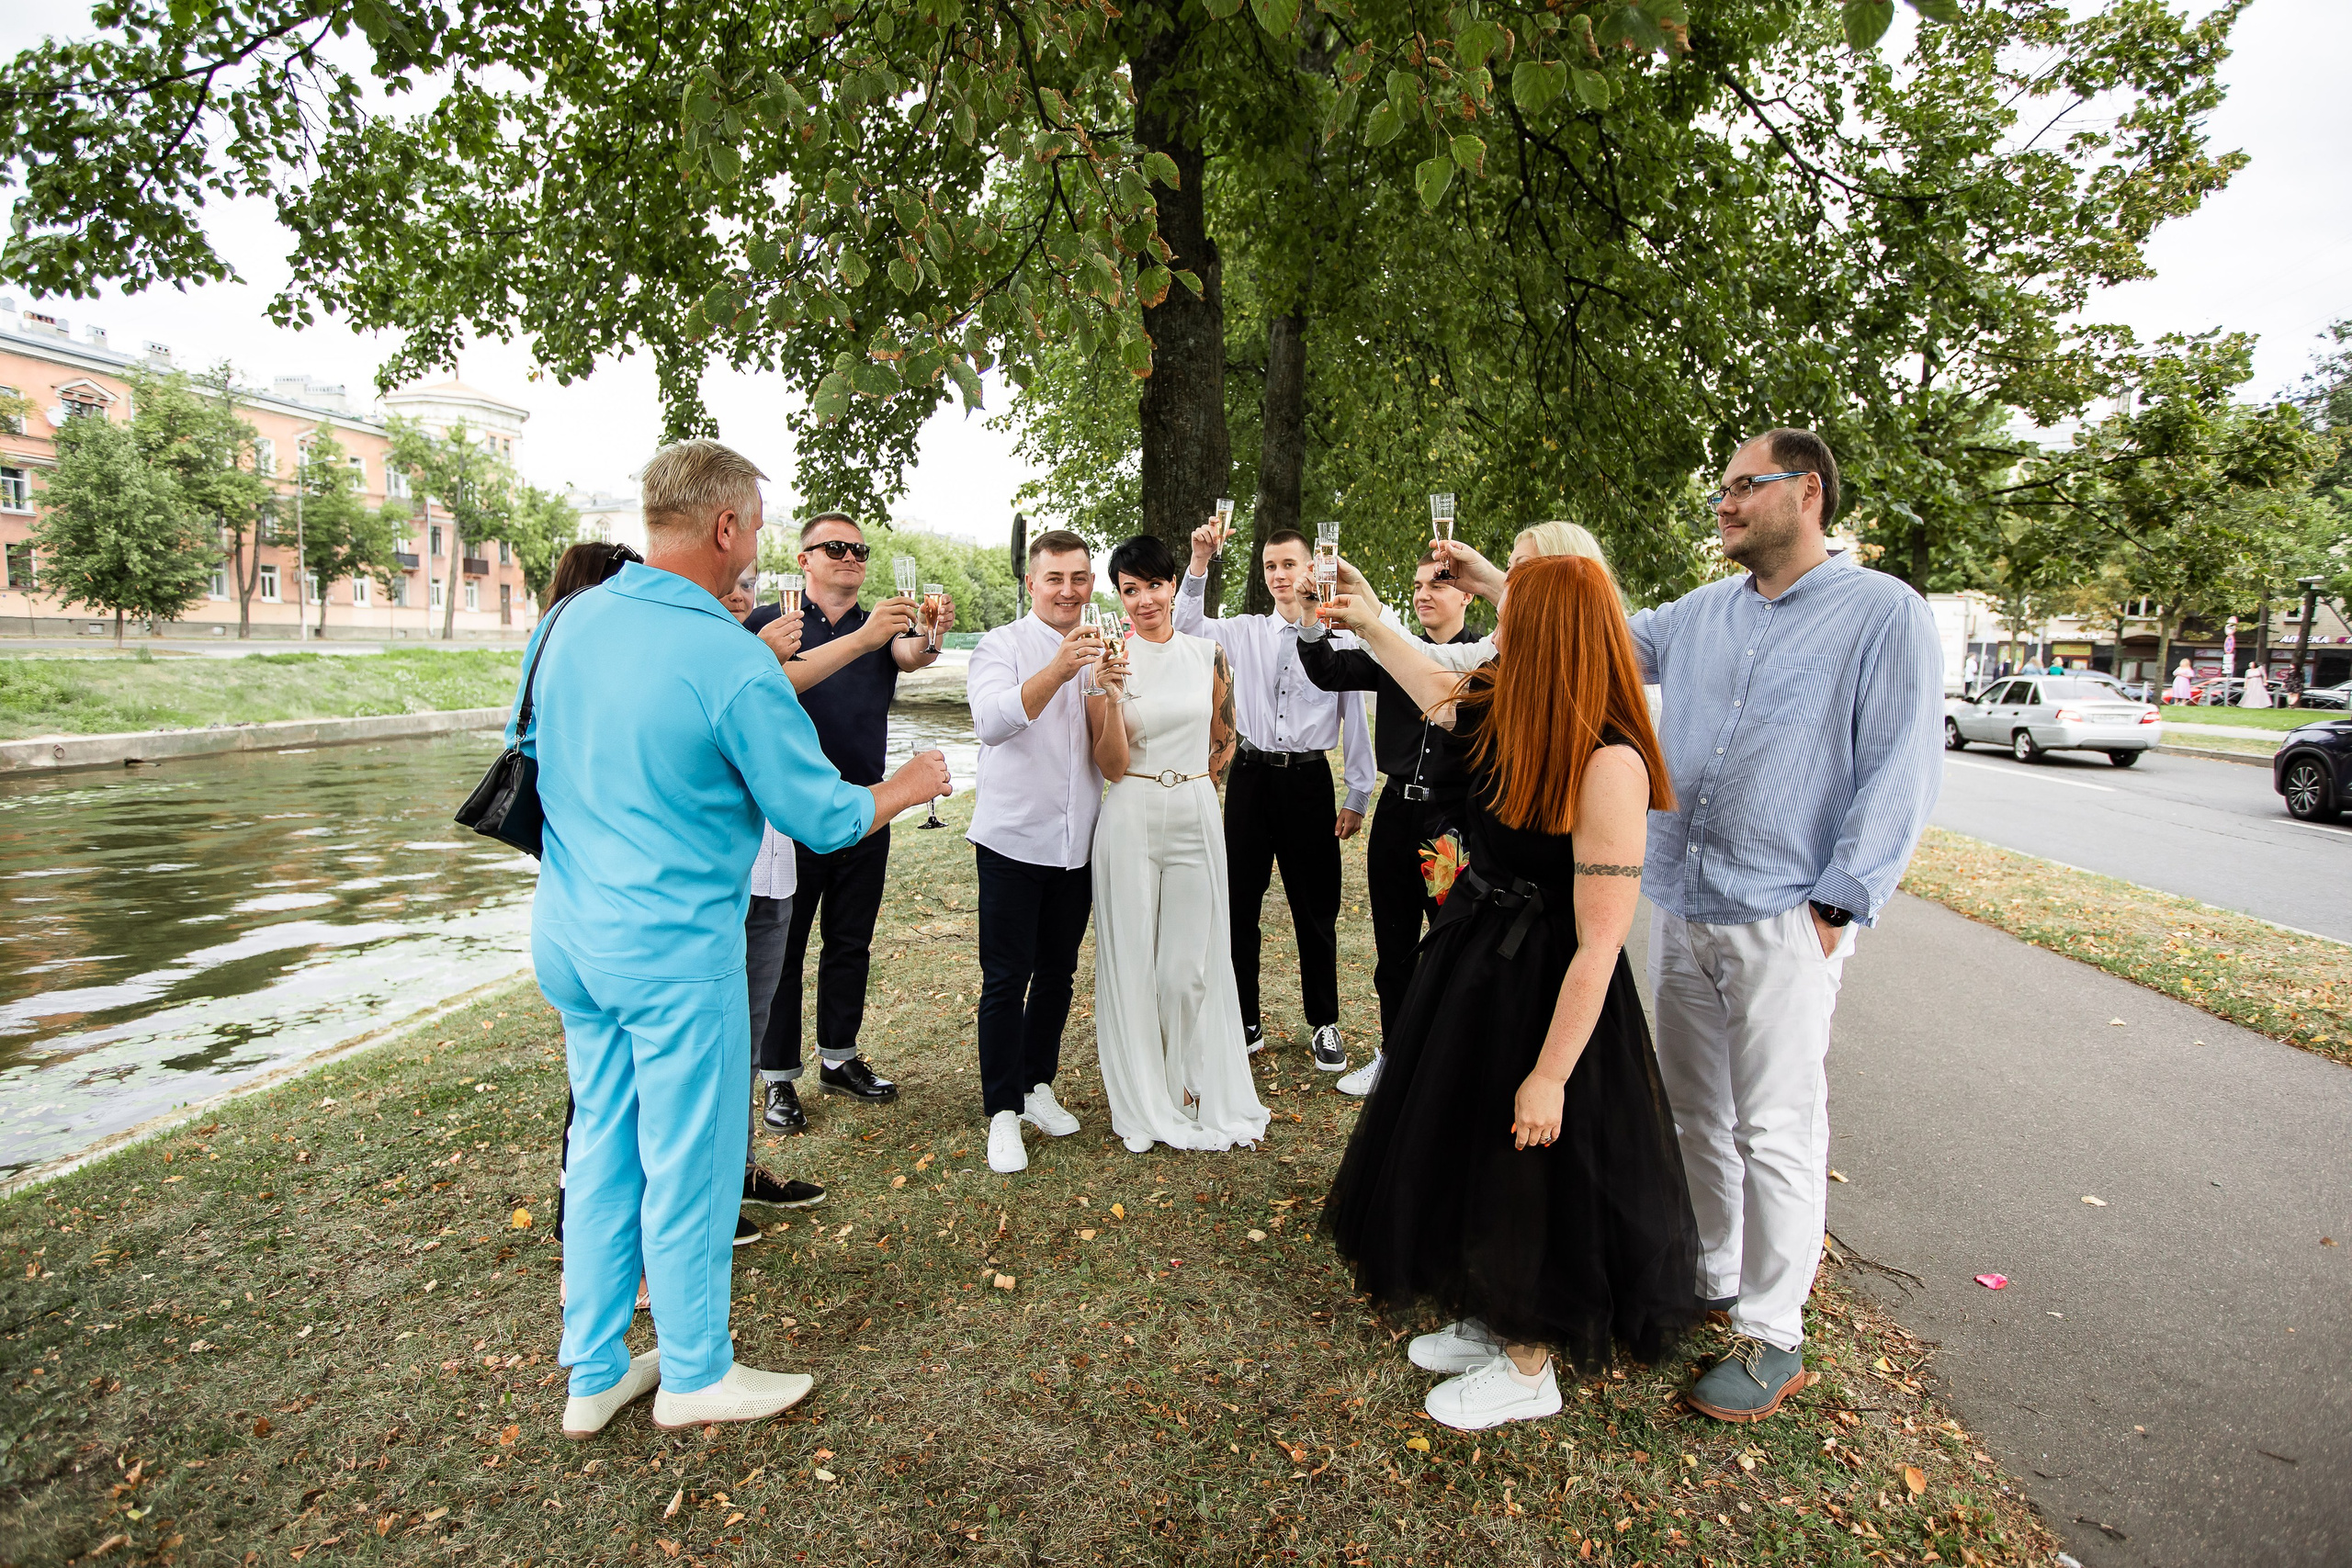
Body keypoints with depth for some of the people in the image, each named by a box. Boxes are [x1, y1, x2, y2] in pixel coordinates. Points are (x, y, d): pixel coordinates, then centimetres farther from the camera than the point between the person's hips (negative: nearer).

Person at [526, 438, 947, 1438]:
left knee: (602, 1148, 19)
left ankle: (594, 1374, 33)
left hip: (568, 933, 8)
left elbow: (529, 744, 19)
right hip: (674, 944, -7)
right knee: (687, 1162, 9)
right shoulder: (731, 661, -20)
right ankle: (694, 1373, 28)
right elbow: (821, 815, -14)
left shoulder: (567, 623, 2)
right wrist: (907, 788, 4)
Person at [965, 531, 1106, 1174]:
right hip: (1014, 839, -5)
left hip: (1076, 842, 5)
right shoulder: (1003, 646, -6)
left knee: (1057, 973, 14)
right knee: (1006, 979, 0)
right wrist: (1058, 670, -38)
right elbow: (993, 722, -26)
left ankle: (1038, 1088, 30)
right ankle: (1003, 1113, 11)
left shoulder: (1102, 651, 11)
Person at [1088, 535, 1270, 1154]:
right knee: (1133, 959, 6)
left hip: (1196, 818, 2)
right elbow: (1112, 766, -10)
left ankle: (1193, 1087, 28)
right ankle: (1141, 1102, 23)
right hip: (1129, 820, -2)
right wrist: (1112, 694, -21)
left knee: (1192, 962, 8)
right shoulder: (1110, 660, -3)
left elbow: (1225, 741, 17)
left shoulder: (1207, 654, 4)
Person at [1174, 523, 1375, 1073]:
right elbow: (1187, 625, -5)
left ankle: (1324, 1024, 26)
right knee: (1240, 903, 9)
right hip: (1252, 775, 2)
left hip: (1308, 779, -2)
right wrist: (1200, 562, -16)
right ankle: (1244, 1022, 24)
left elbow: (1354, 720, 1)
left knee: (1316, 909, 8)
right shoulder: (1245, 632, 5)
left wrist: (1357, 797, 1)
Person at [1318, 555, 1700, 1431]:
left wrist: (1550, 1073, -22)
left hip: (1544, 992, -9)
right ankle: (1491, 1323, 45)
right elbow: (1437, 689, 22)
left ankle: (1530, 1368, 35)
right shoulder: (1508, 718, -2)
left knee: (1526, 1178, 10)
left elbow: (1600, 941, -26)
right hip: (1475, 965, 9)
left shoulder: (1609, 764, -27)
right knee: (1461, 1157, 22)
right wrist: (1368, 624, 28)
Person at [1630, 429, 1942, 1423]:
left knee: (1773, 1131, 1)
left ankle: (1771, 1337, 15)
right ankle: (1711, 1277, 33)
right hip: (1679, 911, 6)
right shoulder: (1698, 615, 13)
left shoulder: (1883, 613, -3)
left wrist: (1835, 904, -13)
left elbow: (1903, 771, -8)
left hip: (1781, 922, -5)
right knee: (1695, 1113, 15)